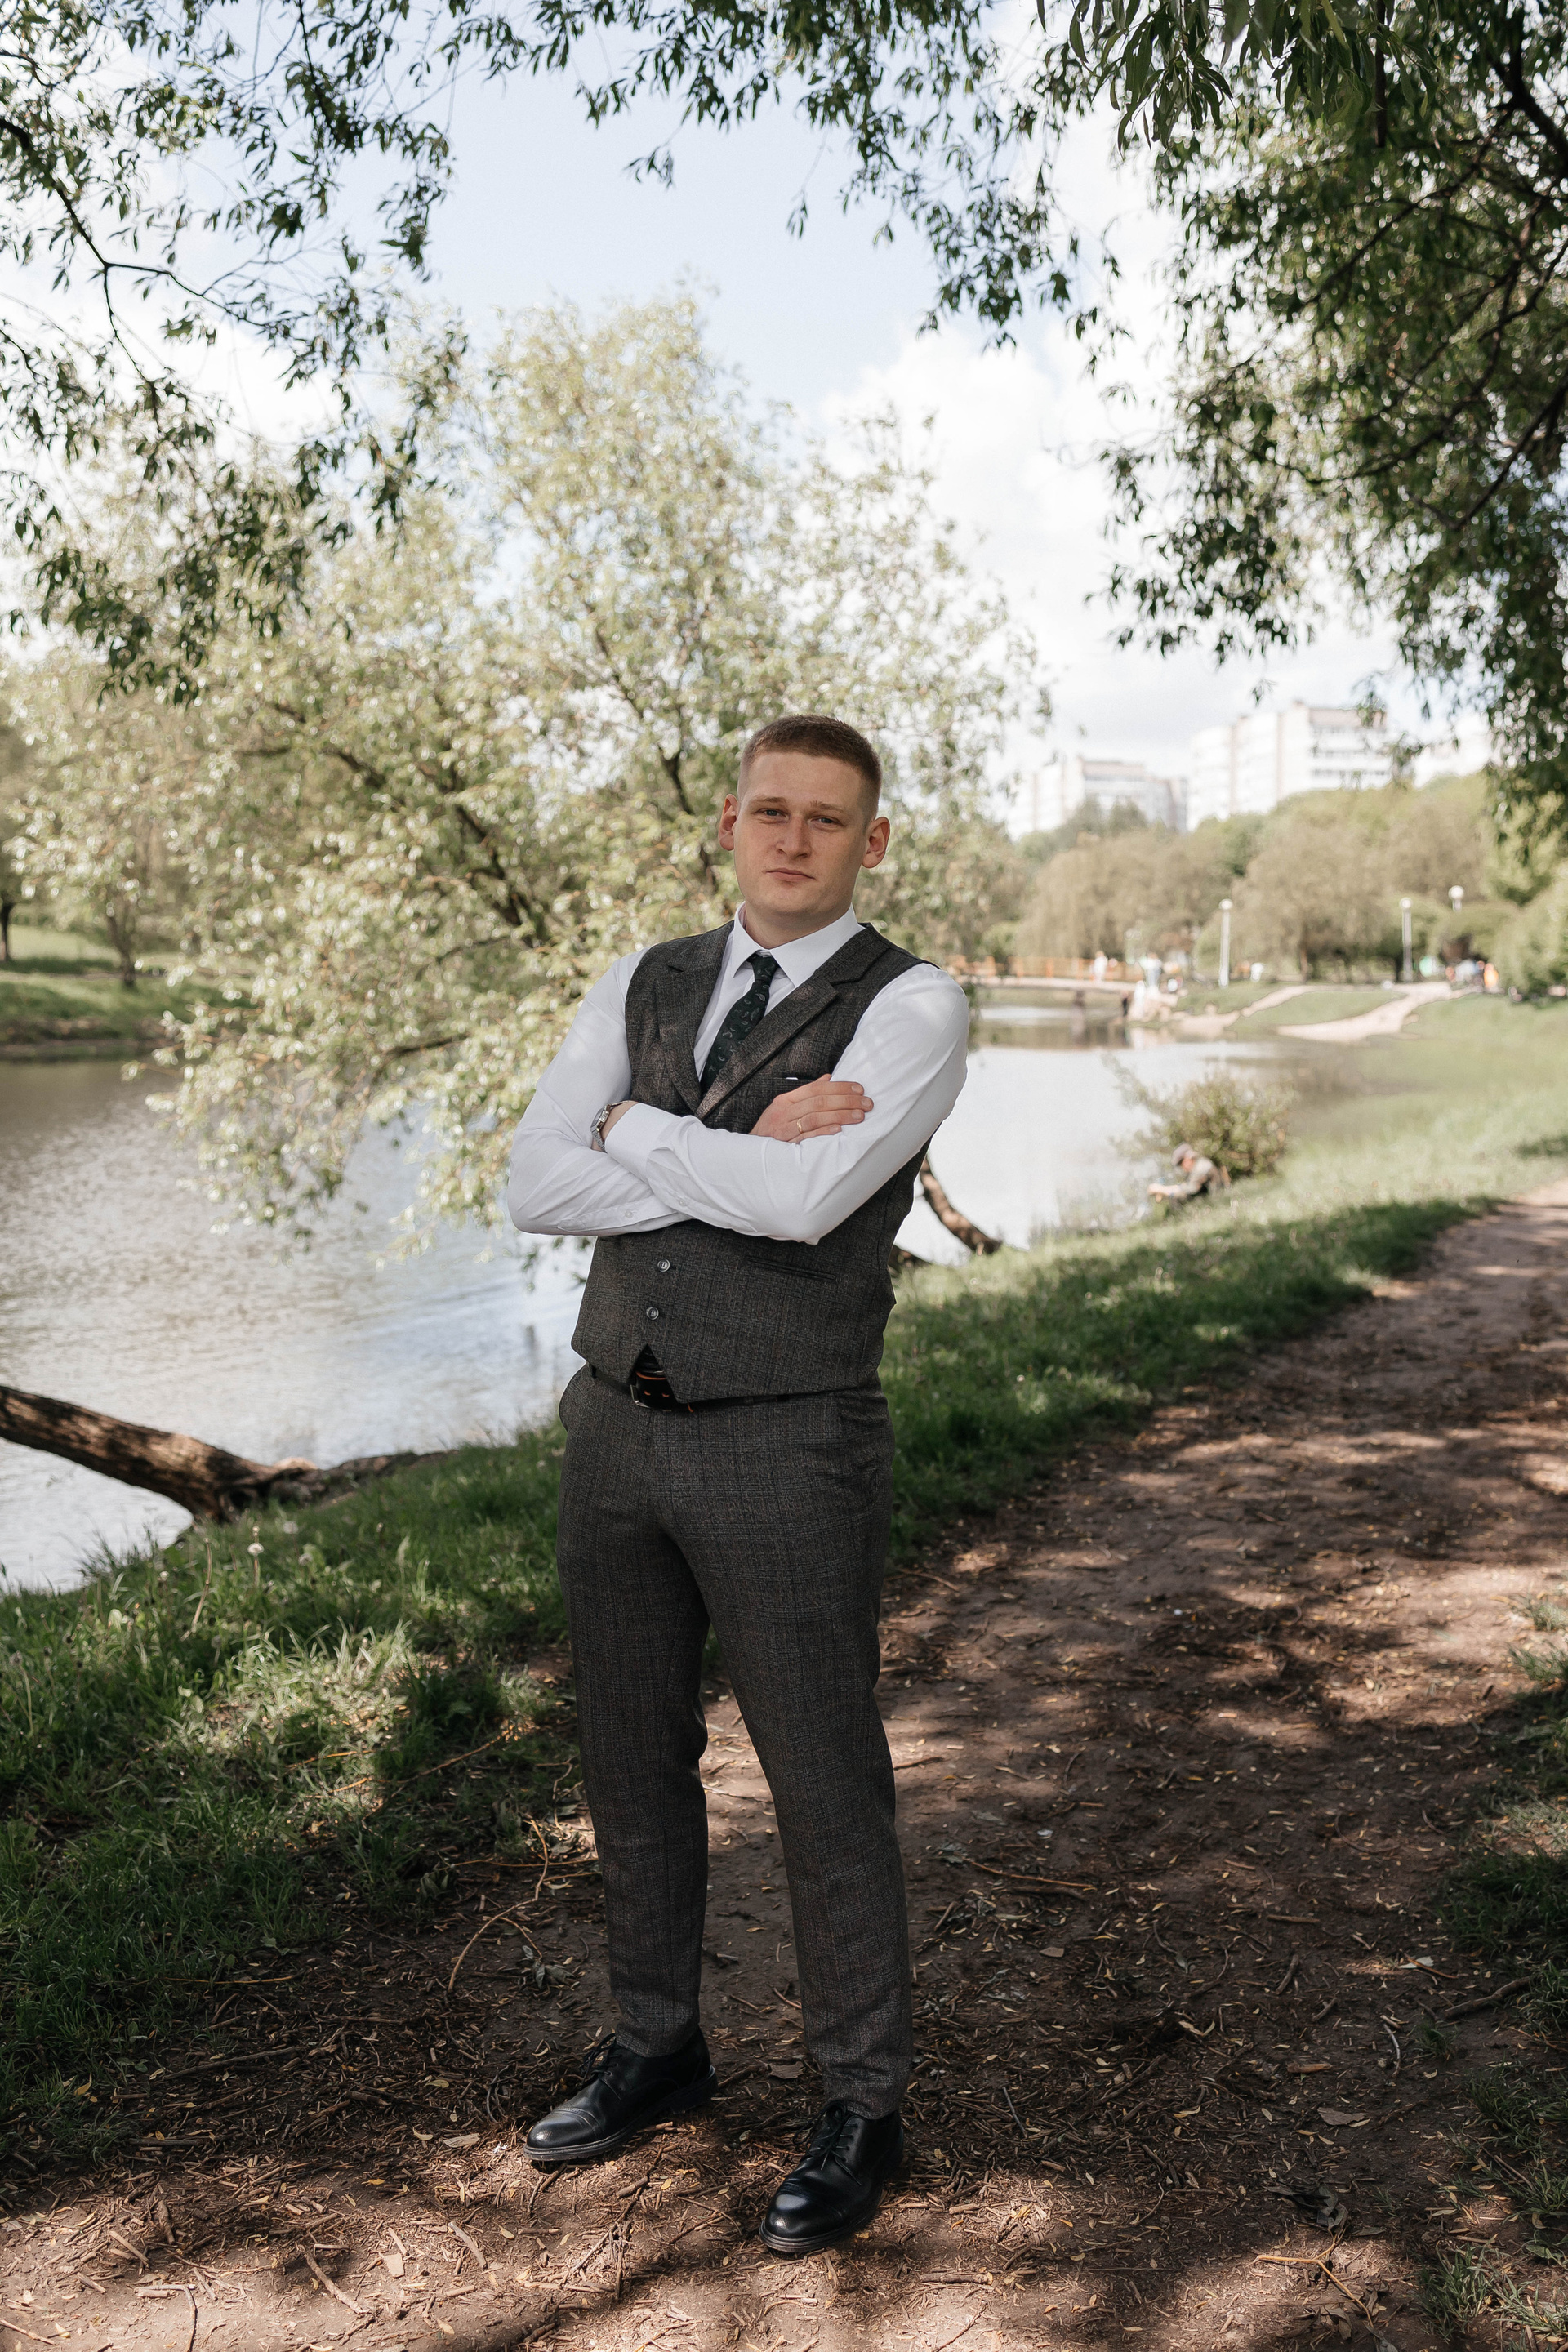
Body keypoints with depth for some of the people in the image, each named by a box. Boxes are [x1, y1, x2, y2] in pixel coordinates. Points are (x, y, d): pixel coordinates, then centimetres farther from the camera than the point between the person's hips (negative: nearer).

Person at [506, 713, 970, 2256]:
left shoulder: (911, 1010, -9)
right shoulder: (641, 988, 7)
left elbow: (810, 1200, -25)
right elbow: (538, 1186, -5)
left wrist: (640, 1133, -10)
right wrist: (742, 1159, -17)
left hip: (787, 1449, -5)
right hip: (617, 1430, 6)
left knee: (824, 1783, 6)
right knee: (632, 1758, 18)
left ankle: (863, 2109, 27)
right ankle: (657, 2047, 40)